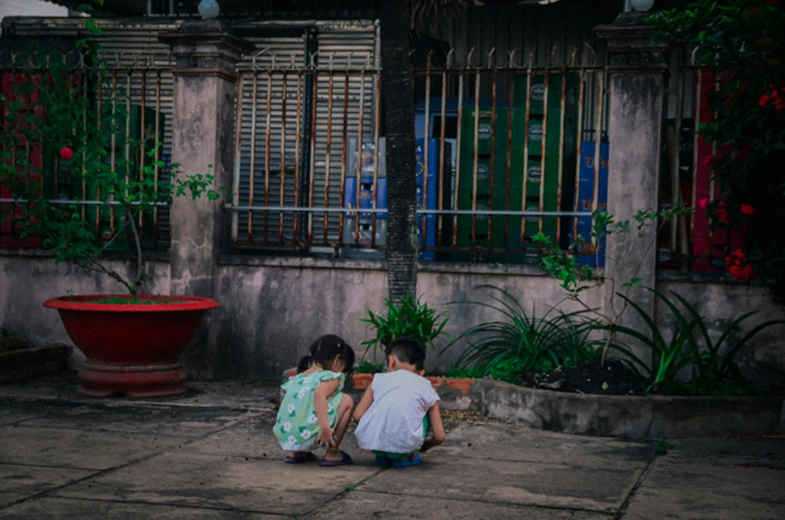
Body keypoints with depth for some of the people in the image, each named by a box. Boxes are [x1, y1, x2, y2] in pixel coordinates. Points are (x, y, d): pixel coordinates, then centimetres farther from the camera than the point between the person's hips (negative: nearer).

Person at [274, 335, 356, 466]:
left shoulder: (295, 379, 23)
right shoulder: (331, 377, 1)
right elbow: (319, 394, -21)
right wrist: (325, 427, -28)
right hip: (309, 437, -8)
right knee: (346, 401, 7)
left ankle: (295, 453, 23)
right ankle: (333, 453, 7)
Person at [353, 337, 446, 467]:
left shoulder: (380, 379, 16)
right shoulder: (426, 388, 16)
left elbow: (358, 415, 9)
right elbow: (439, 436, 12)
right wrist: (425, 445, 35)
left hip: (369, 441, 2)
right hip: (403, 446, -1)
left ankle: (382, 456, 21)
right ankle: (404, 457, 15)